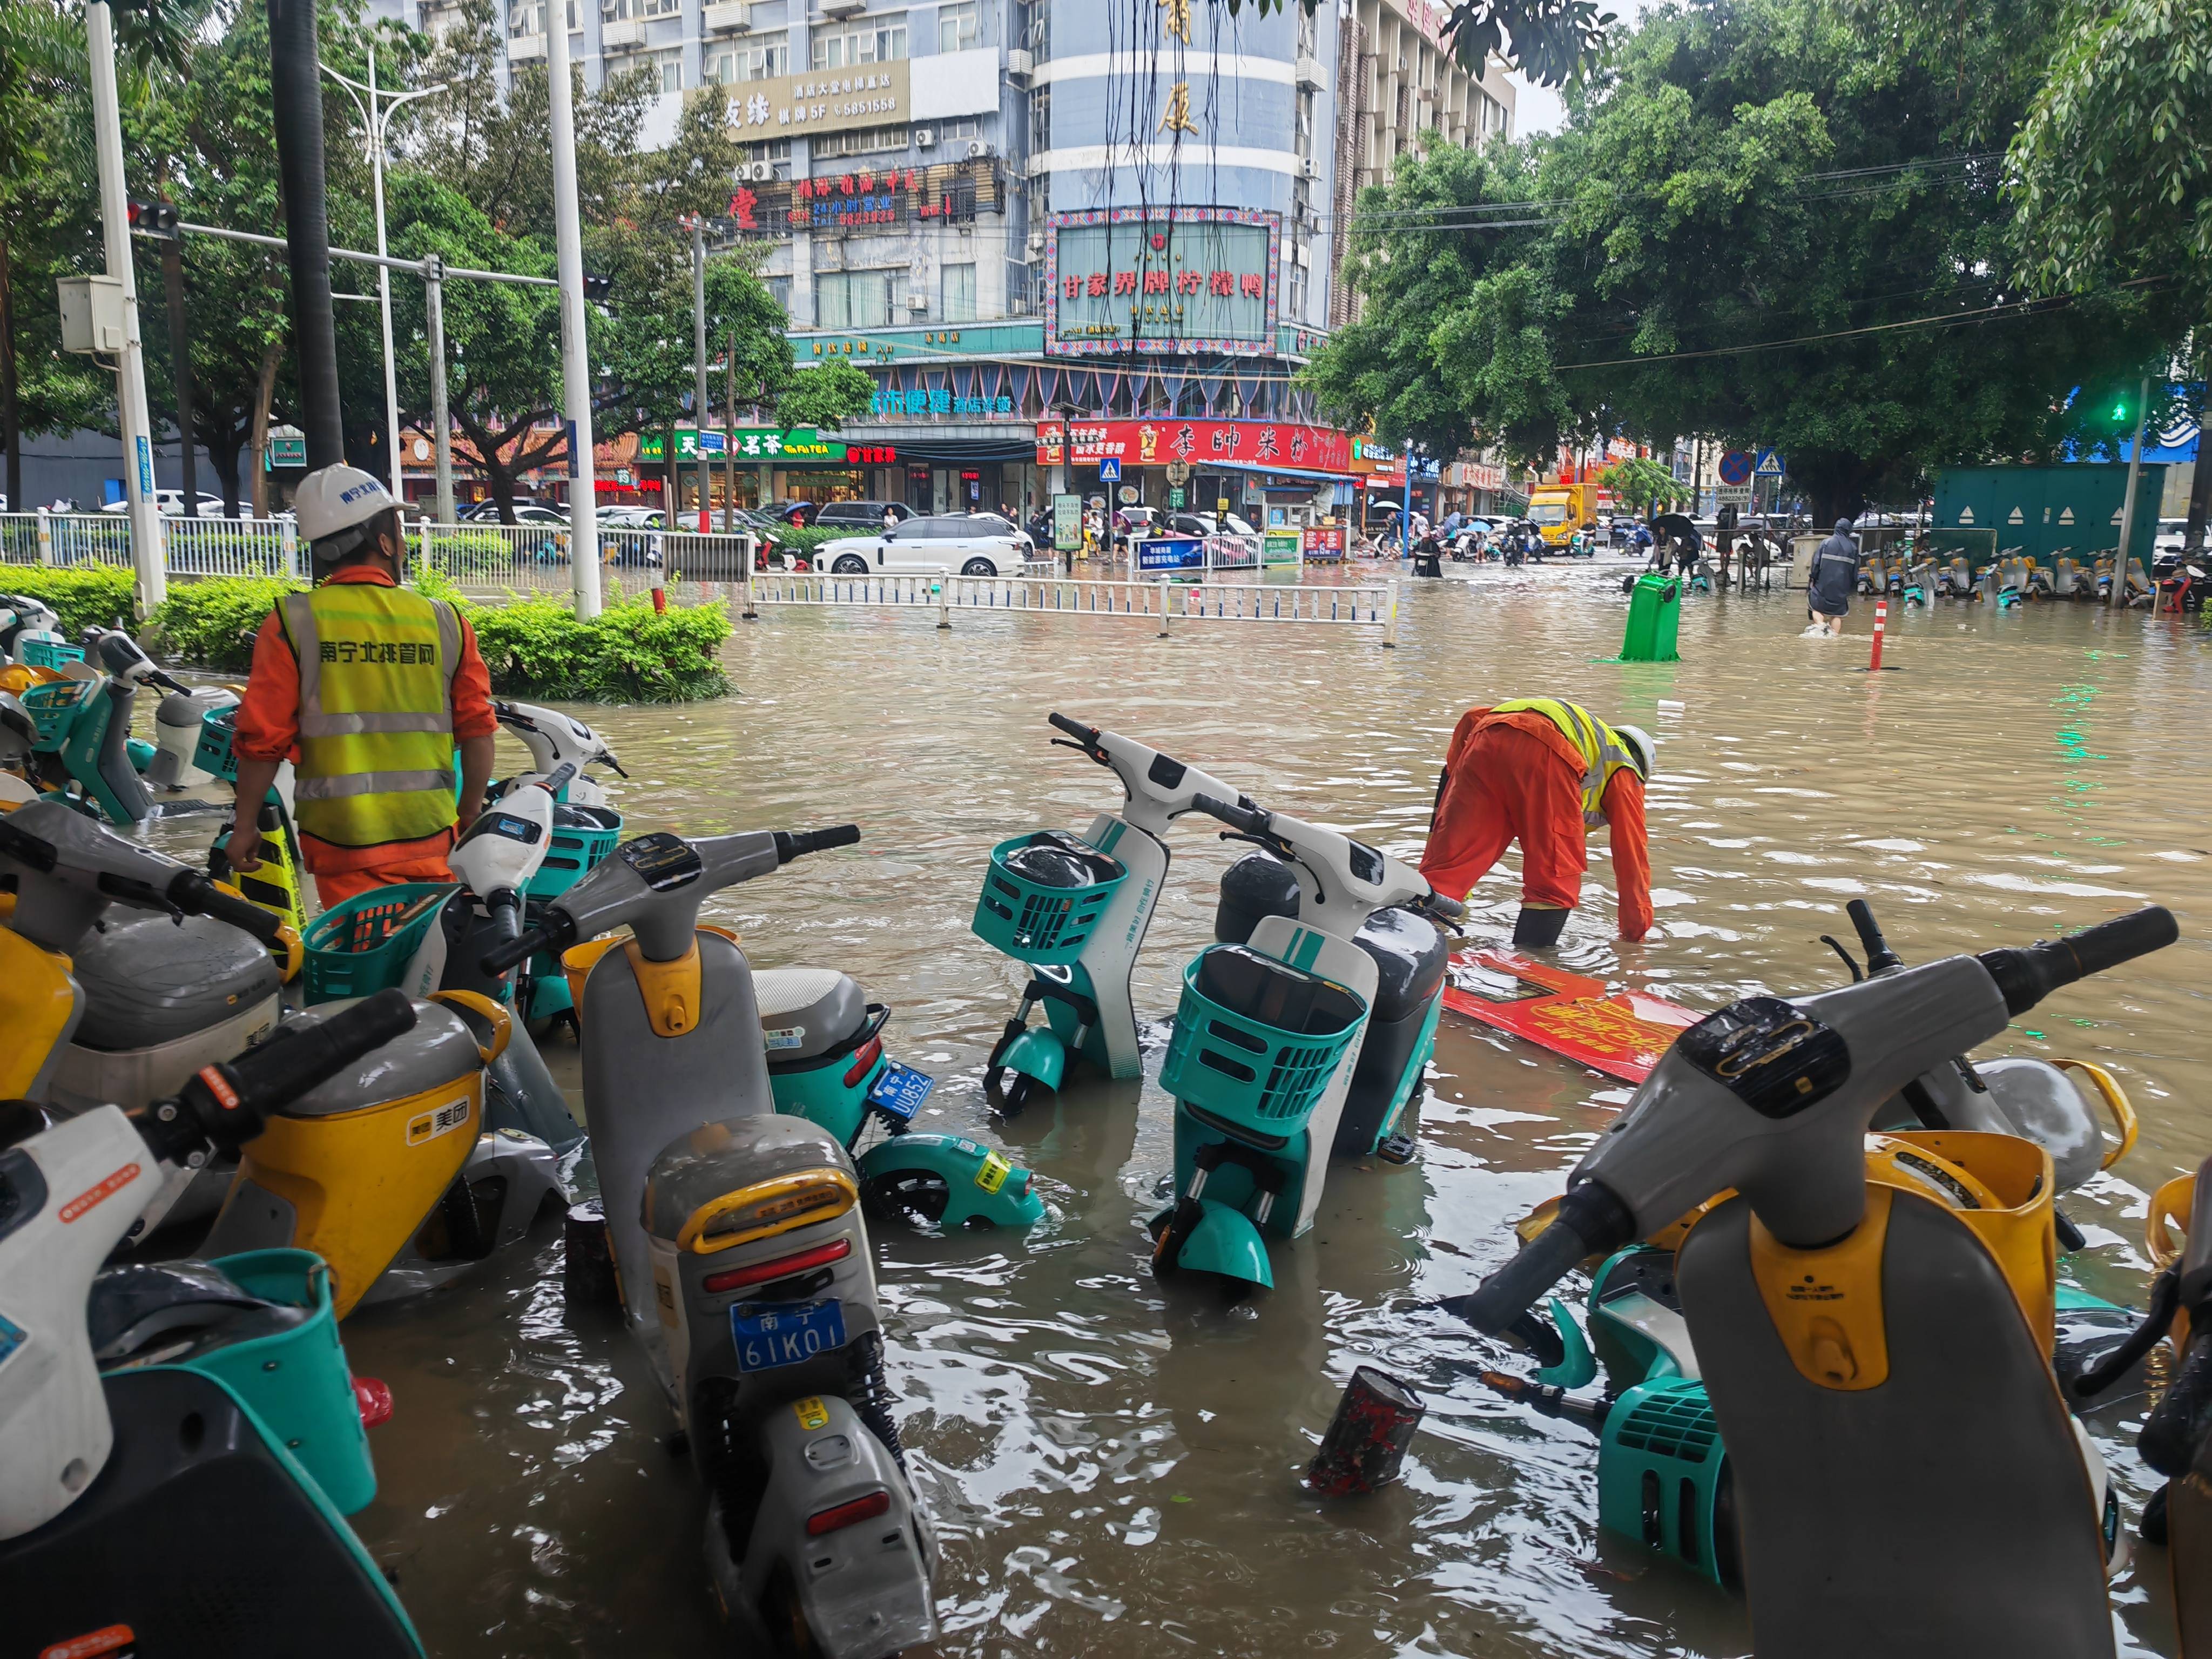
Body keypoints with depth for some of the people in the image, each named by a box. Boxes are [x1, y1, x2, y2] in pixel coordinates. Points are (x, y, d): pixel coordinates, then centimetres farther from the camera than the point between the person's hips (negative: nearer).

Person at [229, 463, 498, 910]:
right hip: (432, 839, 2)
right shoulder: (446, 622, 2)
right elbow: (478, 730, 4)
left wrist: (245, 823, 9)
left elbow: (262, 738, -4)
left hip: (343, 842, -2)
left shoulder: (293, 622, -3)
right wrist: (469, 816, 16)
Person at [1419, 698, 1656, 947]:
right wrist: (1636, 932, 39)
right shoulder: (1624, 770, 34)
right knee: (1554, 884, 8)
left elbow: (1473, 718, 34)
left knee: (1447, 862, 2)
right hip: (1545, 757, -4)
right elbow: (1632, 855, 32)